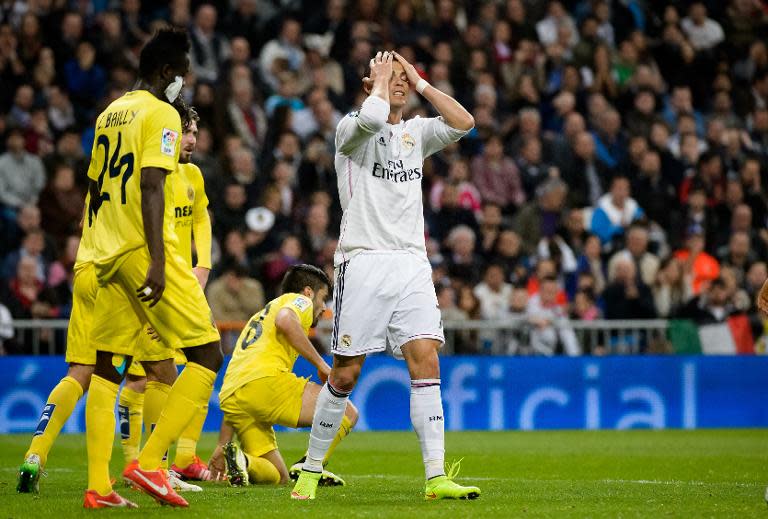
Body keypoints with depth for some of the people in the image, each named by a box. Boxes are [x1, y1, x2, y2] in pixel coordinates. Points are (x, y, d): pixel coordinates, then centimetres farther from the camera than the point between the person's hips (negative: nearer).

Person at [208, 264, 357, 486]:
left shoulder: (257, 318, 38)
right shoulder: (300, 300, 16)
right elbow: (285, 321, -13)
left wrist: (222, 446, 31)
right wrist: (320, 364, -6)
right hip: (265, 380, -8)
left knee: (278, 478, 14)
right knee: (347, 413, 1)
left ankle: (236, 457, -13)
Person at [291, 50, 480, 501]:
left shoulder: (417, 133, 16)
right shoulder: (353, 129, 1)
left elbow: (464, 122, -1)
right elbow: (373, 116, -23)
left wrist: (421, 83, 4)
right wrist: (381, 78, -5)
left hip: (412, 264, 4)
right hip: (363, 261, -4)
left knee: (426, 362, -10)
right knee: (346, 373, -2)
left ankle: (436, 476, -14)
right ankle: (311, 469, 14)